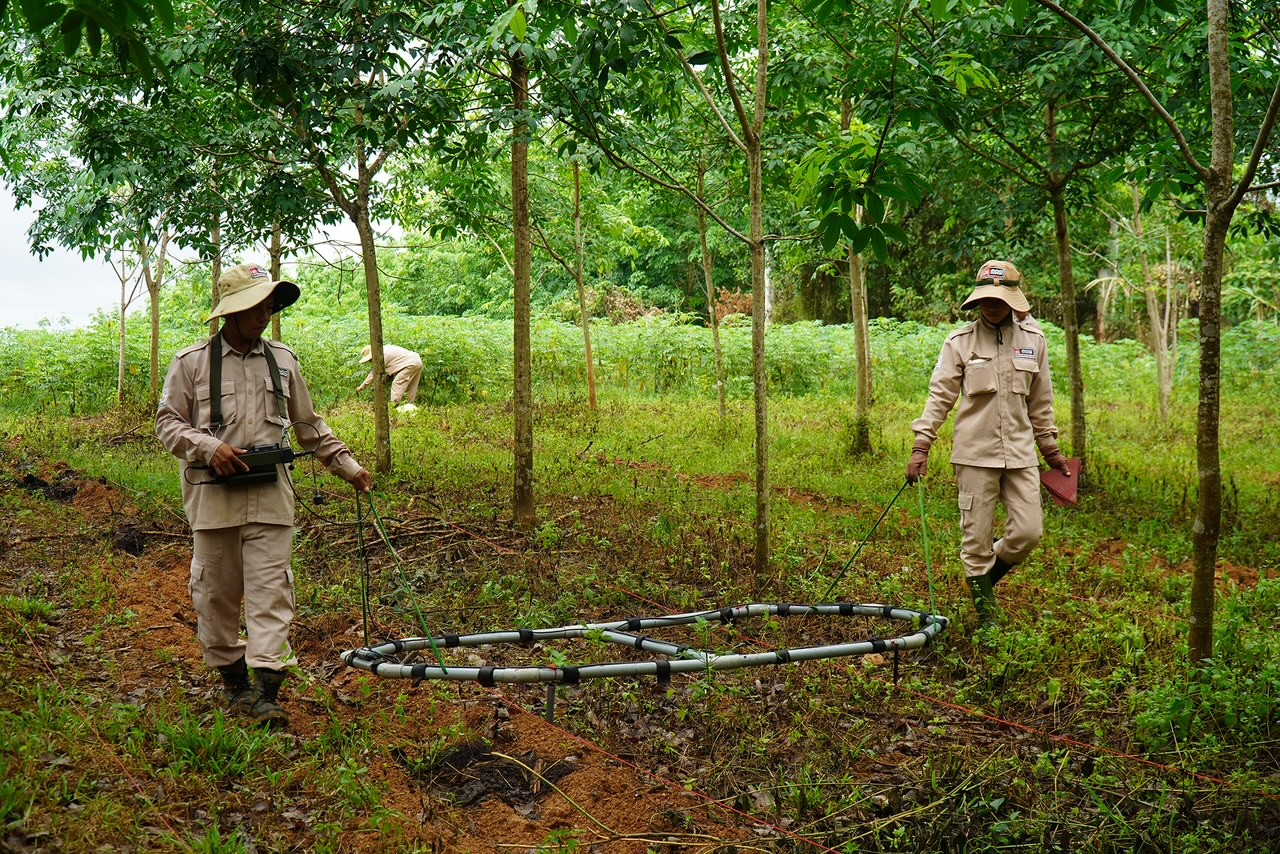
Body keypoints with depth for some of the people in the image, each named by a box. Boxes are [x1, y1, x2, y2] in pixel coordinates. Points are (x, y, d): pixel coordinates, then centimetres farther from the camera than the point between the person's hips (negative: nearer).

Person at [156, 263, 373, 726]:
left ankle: (267, 691, -7)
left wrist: (347, 465, 14)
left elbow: (310, 426, 19)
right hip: (214, 495, -1)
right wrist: (210, 447, -15)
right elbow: (168, 423, 2)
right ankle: (234, 681, 22)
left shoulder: (283, 361, 11)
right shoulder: (192, 363, 2)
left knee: (271, 591, -6)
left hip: (269, 494, 1)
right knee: (216, 593, 6)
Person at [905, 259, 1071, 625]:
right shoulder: (960, 342, -1)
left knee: (1029, 532, -1)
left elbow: (1040, 401, 15)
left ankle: (987, 575, 29)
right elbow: (940, 396, -1)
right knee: (976, 538, 2)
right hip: (976, 453, -2)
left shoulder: (1033, 339, 7)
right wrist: (921, 447, -8)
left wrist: (1050, 447, 19)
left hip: (1021, 453, 3)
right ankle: (986, 615, 17)